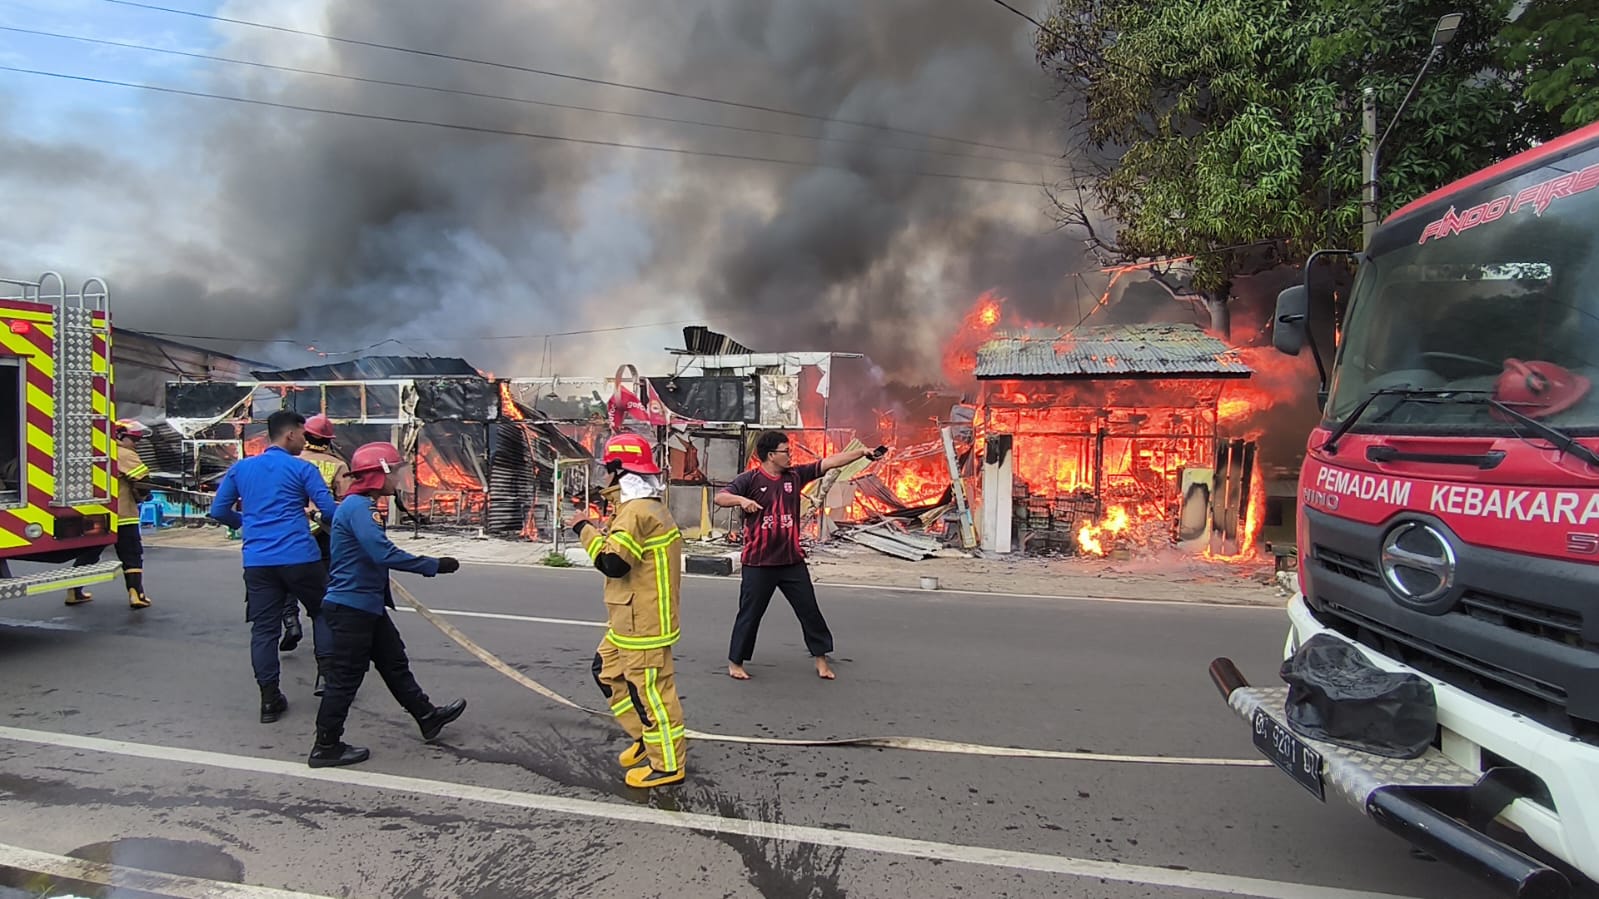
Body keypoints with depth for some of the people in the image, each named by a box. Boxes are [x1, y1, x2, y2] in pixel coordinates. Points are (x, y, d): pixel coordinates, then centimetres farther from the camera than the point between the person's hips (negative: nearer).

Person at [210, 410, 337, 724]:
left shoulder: (240, 468, 13)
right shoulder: (302, 468, -2)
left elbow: (218, 511, 16)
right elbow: (329, 510, -7)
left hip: (257, 562, 4)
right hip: (299, 558, -4)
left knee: (263, 628, 7)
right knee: (322, 612, 15)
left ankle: (269, 699, 9)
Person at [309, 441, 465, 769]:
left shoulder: (365, 506, 11)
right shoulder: (357, 507, -21)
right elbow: (384, 554, -29)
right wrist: (434, 566, -25)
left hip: (368, 605, 10)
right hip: (351, 606, -10)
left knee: (394, 661, 18)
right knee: (346, 676, 1)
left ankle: (427, 716, 30)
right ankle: (326, 747, 14)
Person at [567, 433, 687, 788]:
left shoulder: (637, 512, -21)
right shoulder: (649, 507, 12)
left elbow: (613, 563, -26)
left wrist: (586, 530, -14)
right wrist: (605, 533, 7)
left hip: (643, 623, -11)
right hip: (631, 620, 11)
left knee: (649, 689, 0)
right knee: (607, 671, 22)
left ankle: (668, 764, 13)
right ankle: (646, 737, 31)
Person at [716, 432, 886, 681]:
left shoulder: (795, 475, 4)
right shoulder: (750, 479, -7)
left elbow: (830, 462, 1)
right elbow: (720, 497, -14)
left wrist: (863, 452, -2)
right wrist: (741, 500, -34)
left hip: (792, 561, 4)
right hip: (758, 564, -4)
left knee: (809, 610, 10)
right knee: (750, 614, 6)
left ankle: (820, 657, 26)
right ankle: (735, 662, 23)